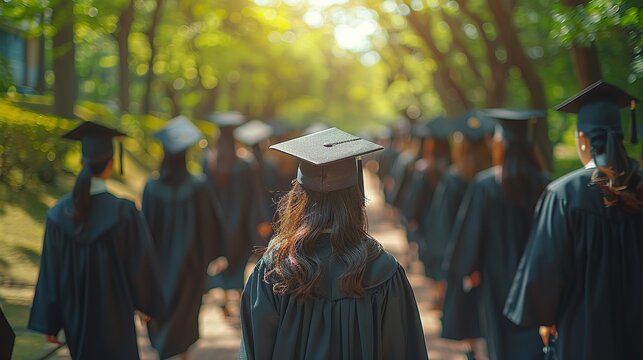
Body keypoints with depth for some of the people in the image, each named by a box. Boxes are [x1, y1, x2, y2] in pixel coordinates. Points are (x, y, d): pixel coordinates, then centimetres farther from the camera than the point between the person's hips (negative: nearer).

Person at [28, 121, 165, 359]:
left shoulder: (60, 213, -8)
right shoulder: (124, 212, -19)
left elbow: (50, 271, -4)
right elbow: (142, 265, -9)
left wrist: (50, 323, 4)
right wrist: (148, 303, 7)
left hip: (75, 315, 4)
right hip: (114, 317, -4)